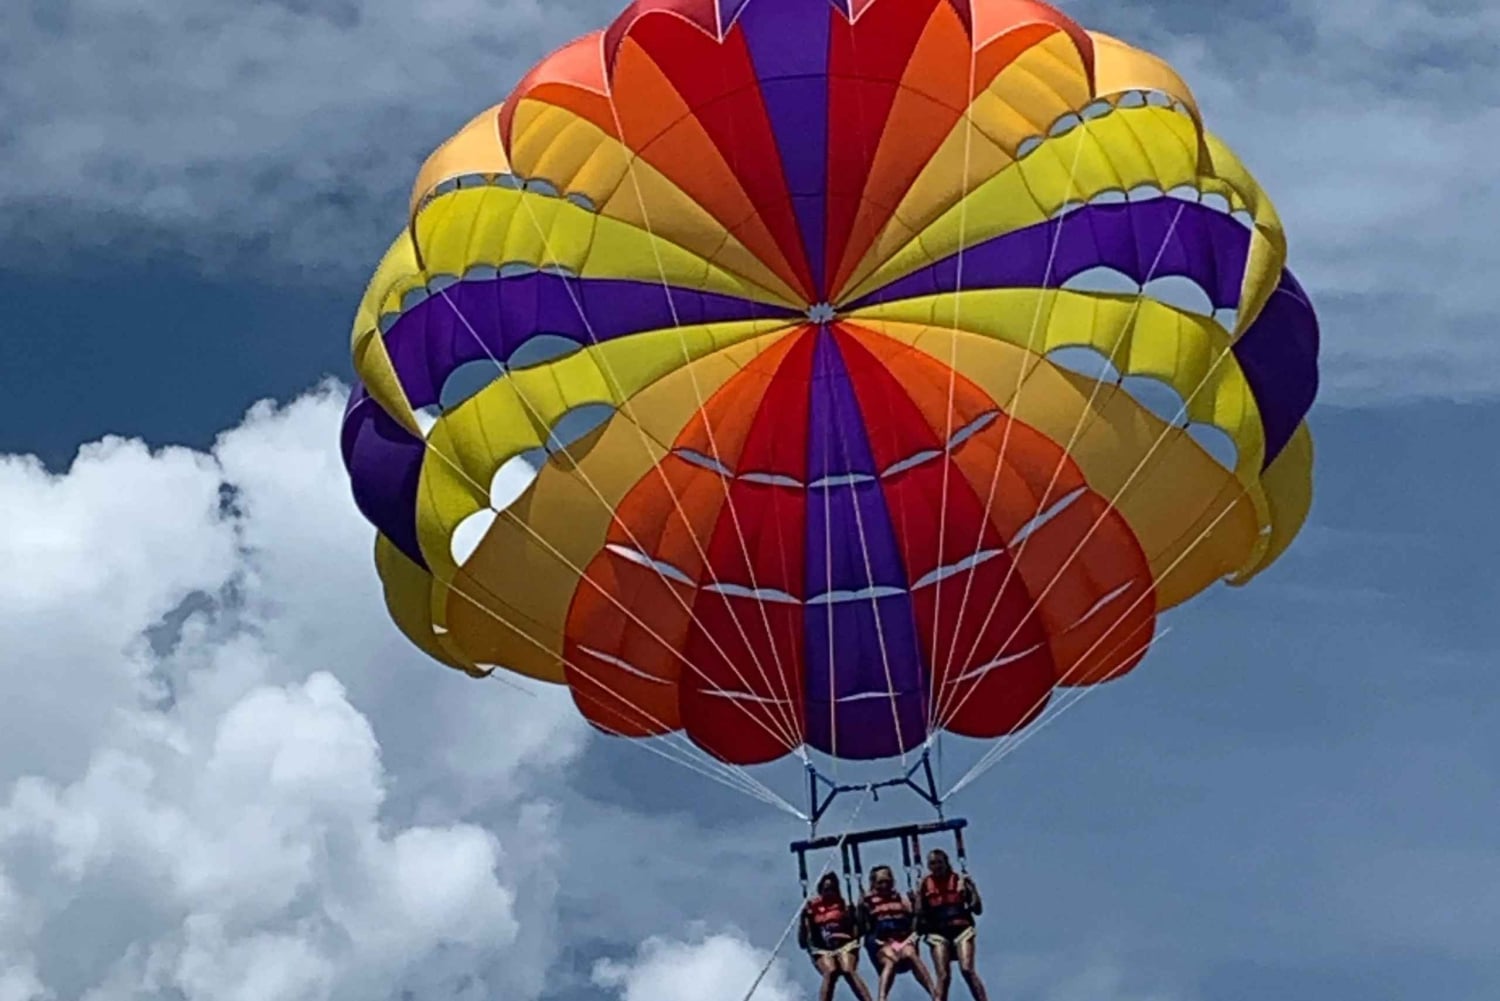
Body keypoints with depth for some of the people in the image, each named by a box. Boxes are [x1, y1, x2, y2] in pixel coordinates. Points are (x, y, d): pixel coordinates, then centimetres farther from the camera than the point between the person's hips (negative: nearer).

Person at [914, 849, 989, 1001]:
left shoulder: (959, 880, 7)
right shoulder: (925, 885, 9)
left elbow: (977, 909, 4)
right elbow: (920, 915, 8)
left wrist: (971, 886, -6)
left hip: (961, 929, 0)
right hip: (938, 932, 0)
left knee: (967, 970, -18)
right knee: (943, 977, -12)